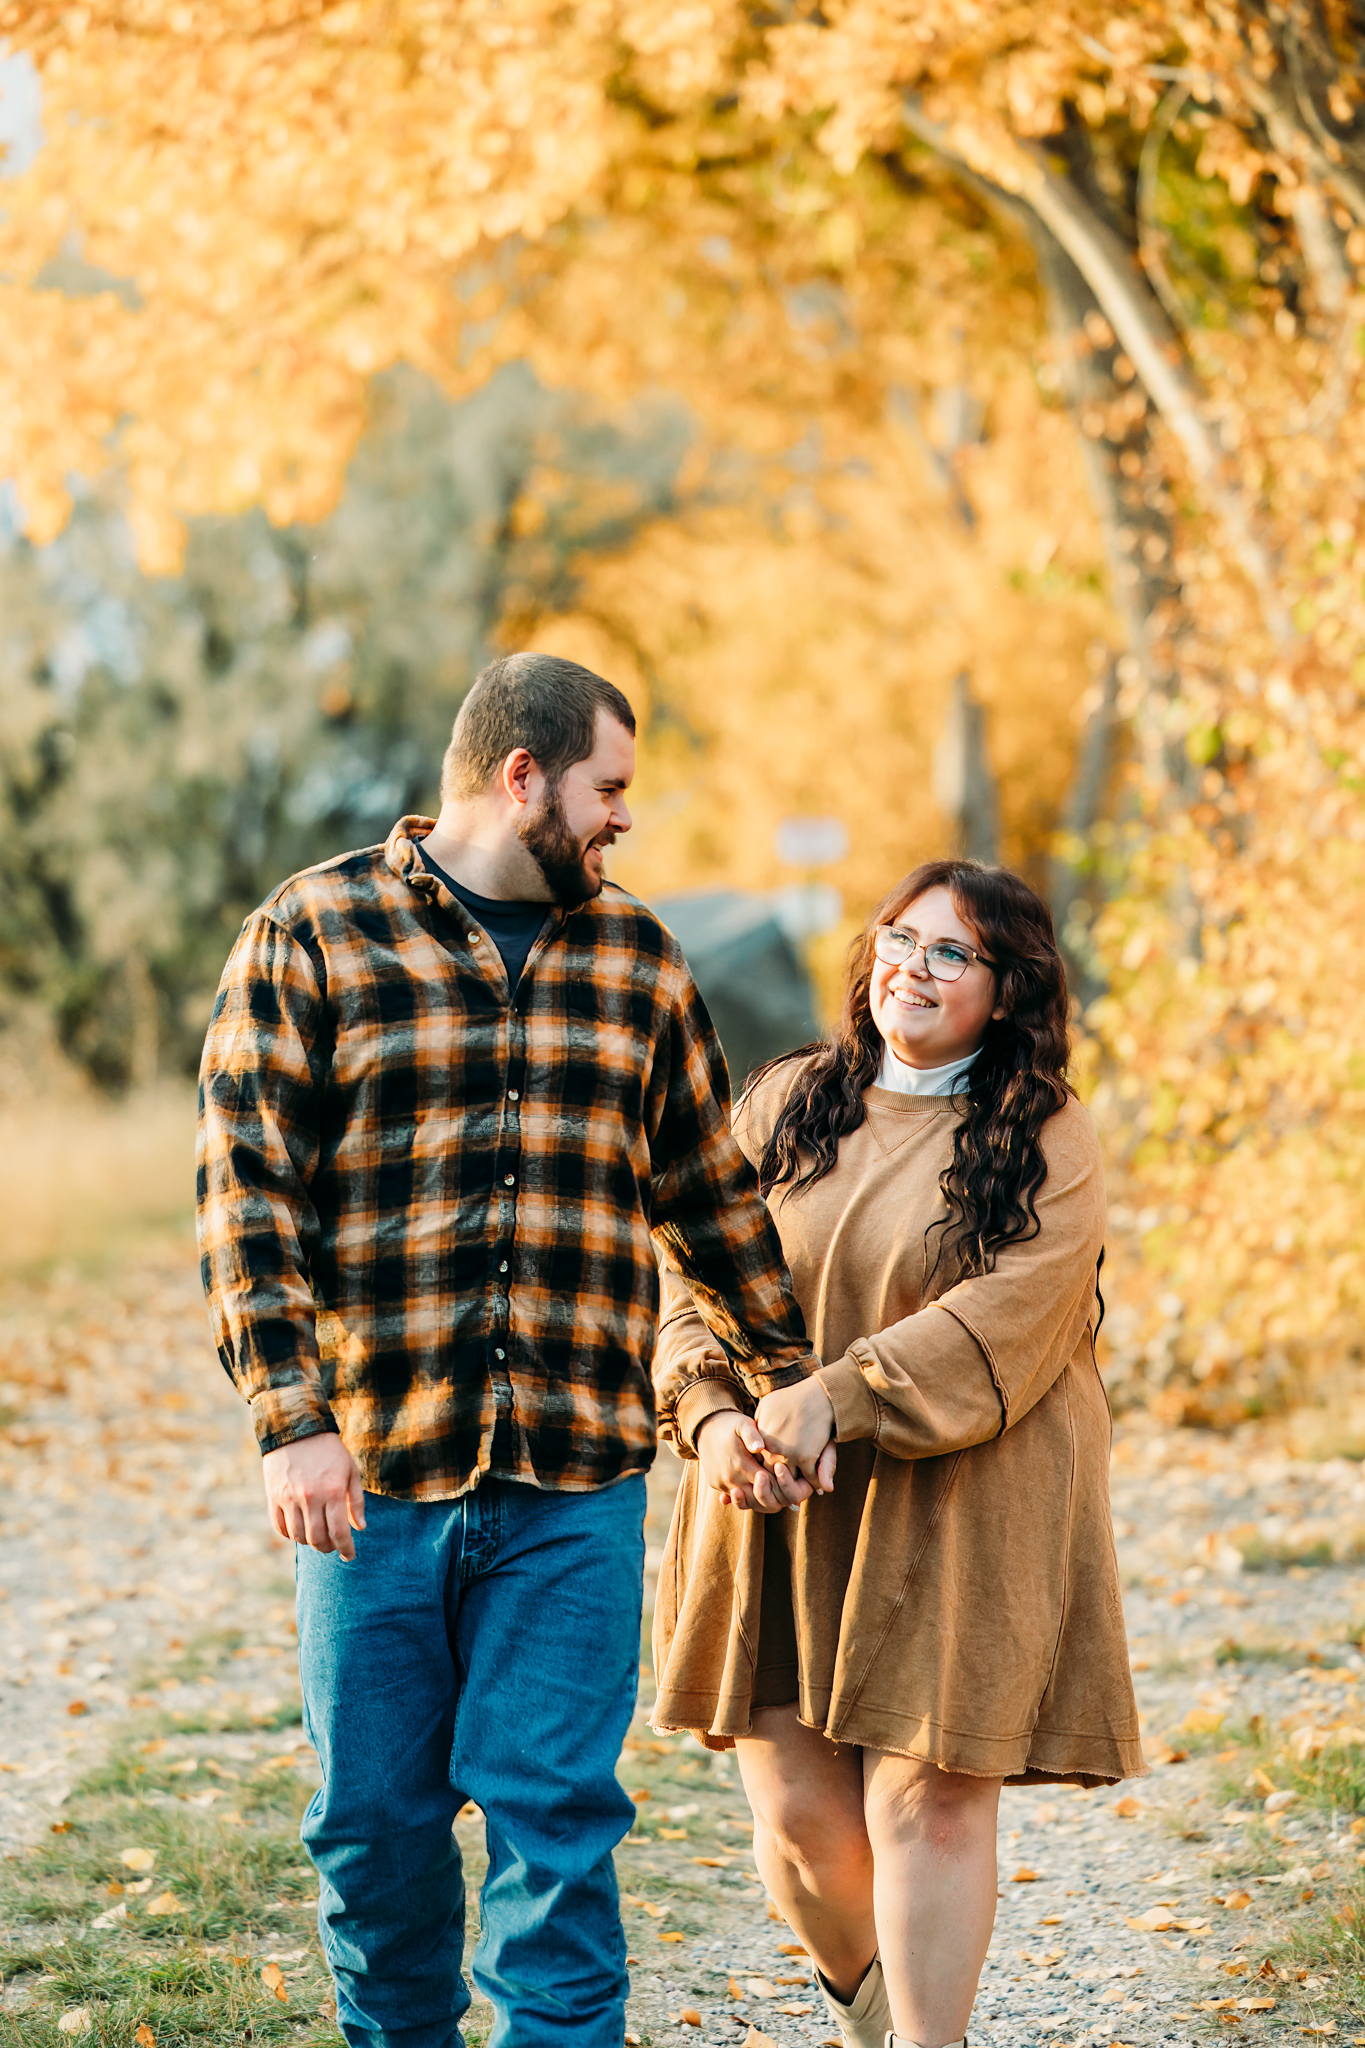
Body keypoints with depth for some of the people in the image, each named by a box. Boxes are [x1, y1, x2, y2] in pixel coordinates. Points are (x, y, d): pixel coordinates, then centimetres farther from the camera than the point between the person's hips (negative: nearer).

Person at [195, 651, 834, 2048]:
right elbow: (248, 1189, -5)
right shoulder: (310, 936, 0)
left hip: (576, 1477, 2)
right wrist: (291, 1419, -14)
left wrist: (785, 1382, 15)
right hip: (374, 1462, -1)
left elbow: (709, 1191, 19)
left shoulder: (633, 957, 13)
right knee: (374, 1813, 8)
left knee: (555, 1807, -3)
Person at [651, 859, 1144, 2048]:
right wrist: (714, 1414, -13)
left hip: (951, 1518, -3)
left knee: (929, 1805, -6)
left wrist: (835, 1398, -22)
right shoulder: (784, 1105, 9)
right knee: (796, 1808, 6)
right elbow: (700, 1275, 5)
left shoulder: (1048, 1144, -2)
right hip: (780, 1514, 3)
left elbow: (999, 1320, -14)